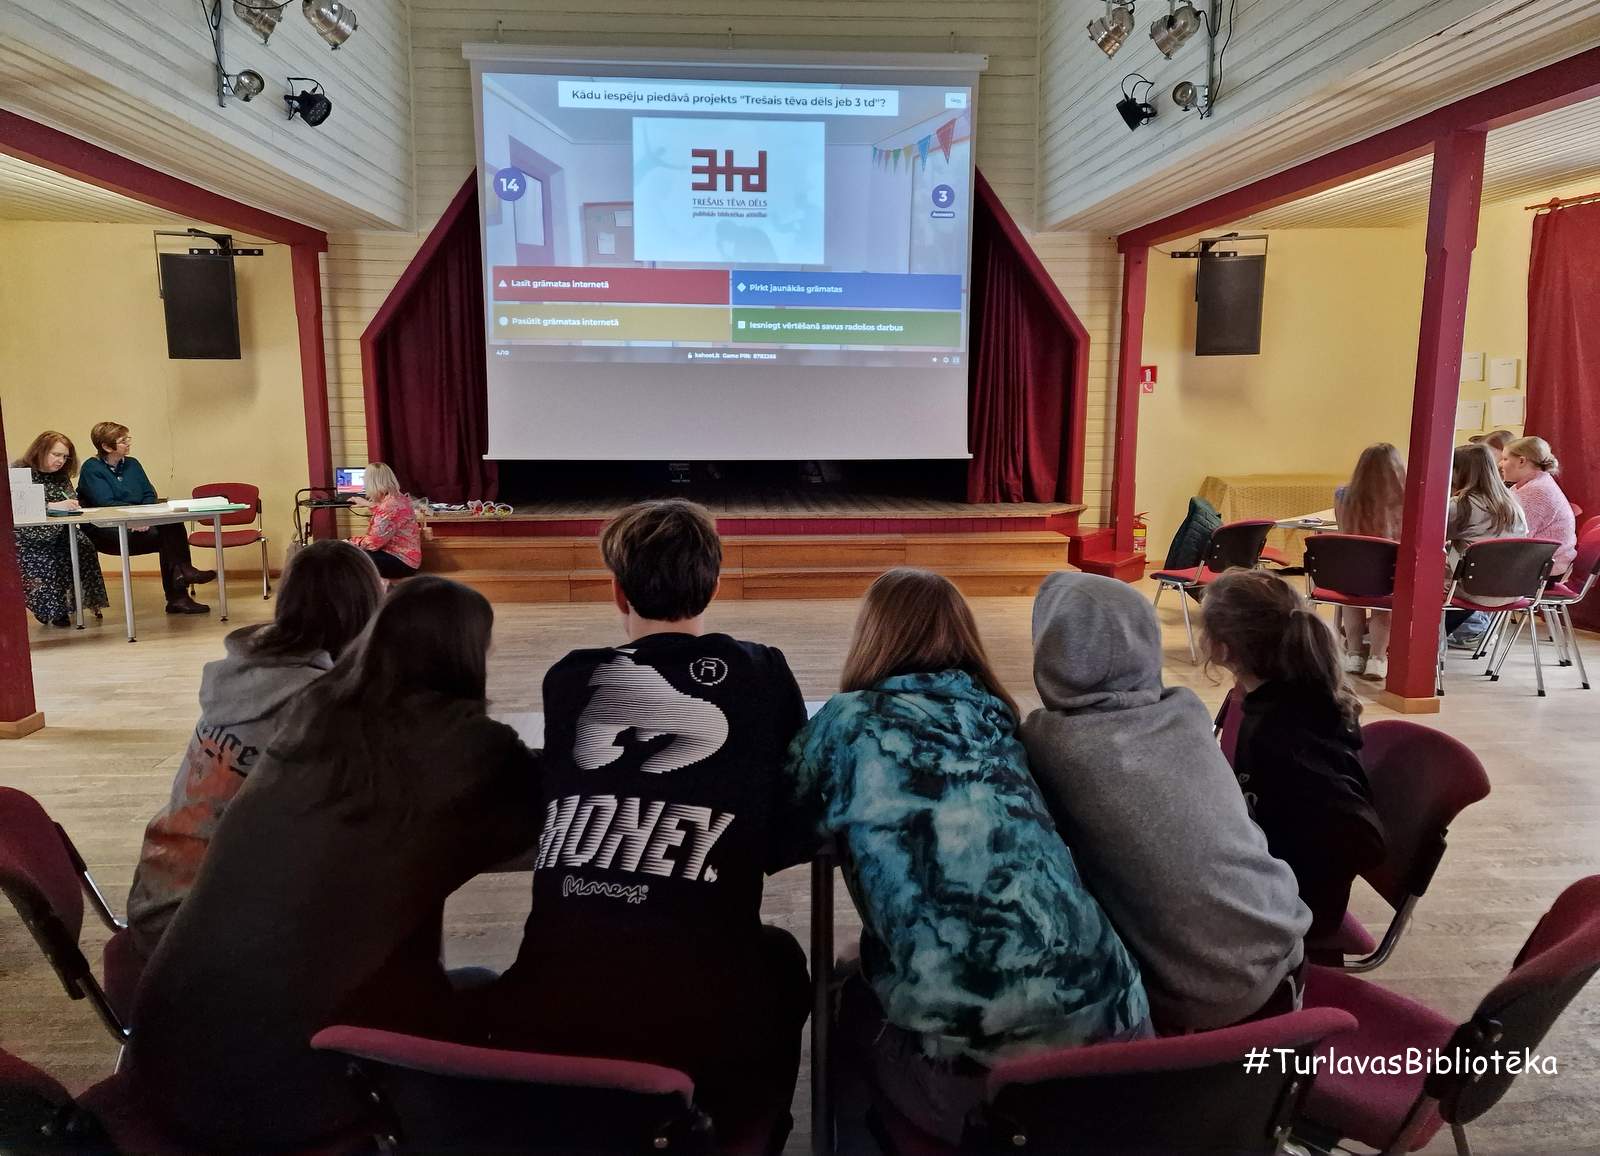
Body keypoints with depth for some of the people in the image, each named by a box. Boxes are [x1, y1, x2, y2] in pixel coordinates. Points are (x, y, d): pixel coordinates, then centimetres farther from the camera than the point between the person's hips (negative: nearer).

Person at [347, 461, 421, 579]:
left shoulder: (390, 505, -25)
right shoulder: (397, 497, 6)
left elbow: (373, 543, -22)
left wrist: (351, 541, -7)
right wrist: (367, 504, 45)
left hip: (401, 561, -10)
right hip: (401, 555, 10)